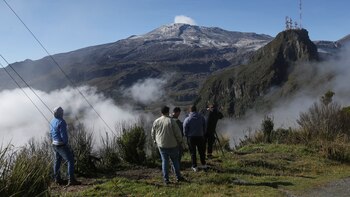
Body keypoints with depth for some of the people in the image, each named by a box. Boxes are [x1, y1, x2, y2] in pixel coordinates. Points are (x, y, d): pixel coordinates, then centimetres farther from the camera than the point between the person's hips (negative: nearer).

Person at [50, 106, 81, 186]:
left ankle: (57, 179, 29)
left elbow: (51, 133, 16)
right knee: (70, 160, -5)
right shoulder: (61, 122, -20)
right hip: (62, 145, -9)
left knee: (57, 160, 20)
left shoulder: (52, 121, 8)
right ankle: (71, 180, -8)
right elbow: (63, 134, -21)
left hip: (54, 144, 9)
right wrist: (66, 142, -9)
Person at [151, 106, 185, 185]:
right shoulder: (171, 121, -13)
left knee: (164, 161, 9)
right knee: (175, 161, 11)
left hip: (161, 145, 3)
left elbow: (153, 133, 9)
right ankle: (178, 177, 20)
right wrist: (180, 140, 6)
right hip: (172, 145, -3)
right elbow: (177, 132, -10)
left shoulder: (156, 121, 0)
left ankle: (166, 179, 9)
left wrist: (155, 140, 25)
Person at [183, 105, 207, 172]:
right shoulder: (202, 118, -4)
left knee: (193, 152, 9)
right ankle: (203, 165, 29)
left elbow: (185, 131, -7)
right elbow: (204, 128, 3)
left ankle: (194, 167, 13)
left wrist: (187, 136, 11)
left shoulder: (187, 119, -13)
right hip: (200, 137, 2)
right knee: (201, 151, 18)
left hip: (191, 138, -2)